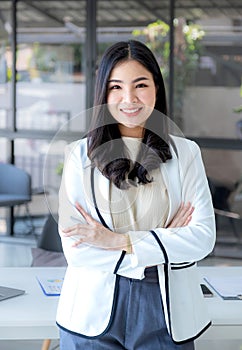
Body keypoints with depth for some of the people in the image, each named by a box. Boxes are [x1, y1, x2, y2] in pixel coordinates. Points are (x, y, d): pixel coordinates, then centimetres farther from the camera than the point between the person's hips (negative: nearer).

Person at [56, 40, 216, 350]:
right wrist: (165, 244, -12)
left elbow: (204, 237, -8)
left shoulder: (185, 153, 1)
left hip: (166, 316, 1)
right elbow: (76, 251, -10)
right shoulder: (80, 155, -3)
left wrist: (119, 240, -16)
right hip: (94, 315, -1)